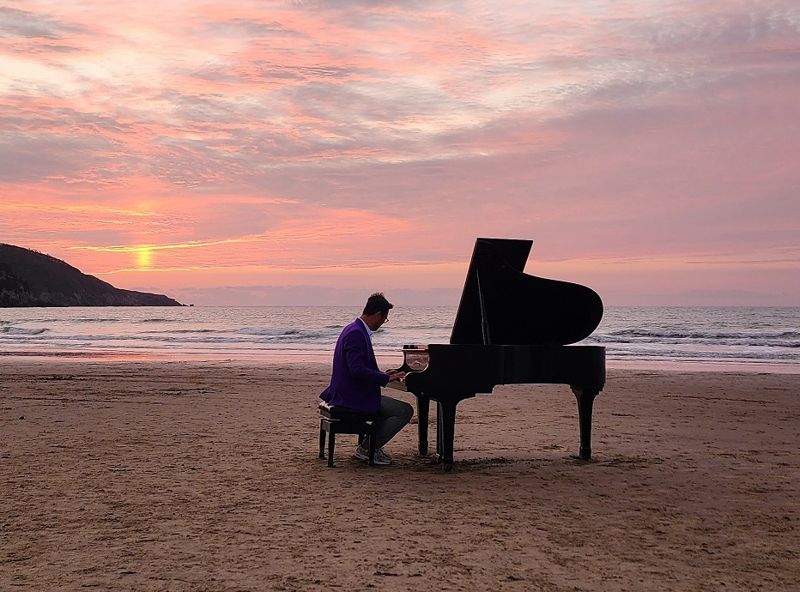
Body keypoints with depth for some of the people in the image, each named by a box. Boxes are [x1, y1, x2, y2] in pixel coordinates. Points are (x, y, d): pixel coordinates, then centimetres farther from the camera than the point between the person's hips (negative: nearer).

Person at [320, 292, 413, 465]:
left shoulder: (355, 330, 12)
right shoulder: (356, 334, -21)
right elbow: (357, 370, -28)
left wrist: (383, 374, 16)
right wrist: (387, 378, -20)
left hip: (348, 393, 11)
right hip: (354, 398, -11)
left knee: (390, 404, 29)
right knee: (405, 411, -10)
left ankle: (370, 444, 22)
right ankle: (367, 449, -5)